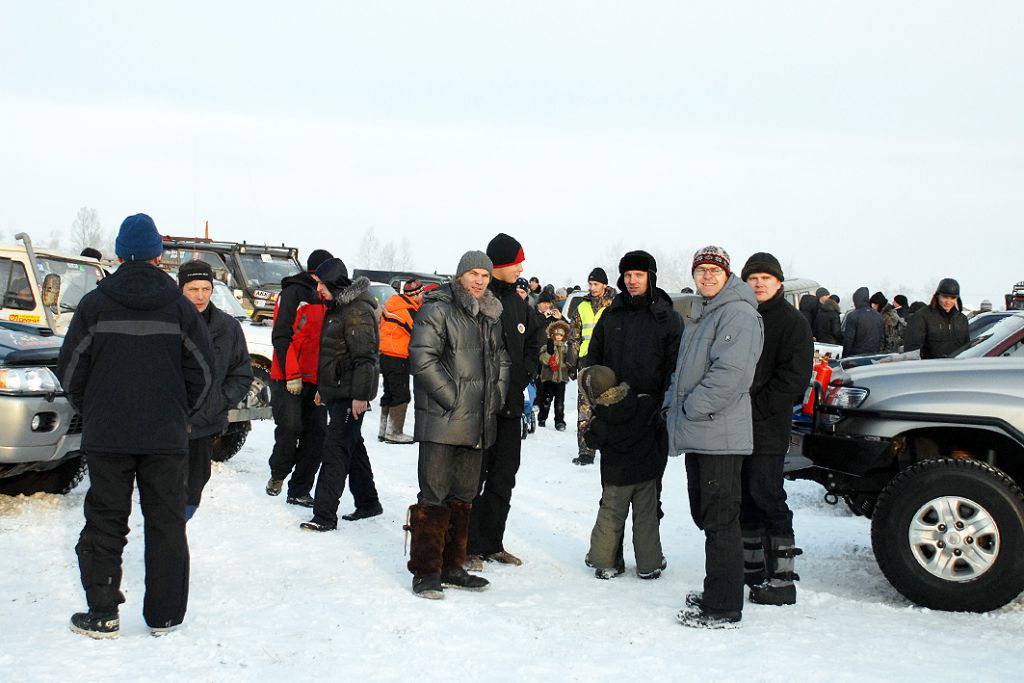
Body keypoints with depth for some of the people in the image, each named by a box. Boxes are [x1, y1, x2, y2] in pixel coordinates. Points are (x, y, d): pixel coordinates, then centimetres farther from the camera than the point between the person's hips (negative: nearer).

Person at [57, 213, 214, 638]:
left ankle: (102, 614, 10)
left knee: (104, 522, 8)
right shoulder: (178, 307, -1)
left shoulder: (94, 304, -3)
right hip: (166, 438, 0)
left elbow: (70, 370, 0)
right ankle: (164, 615, 13)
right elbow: (203, 370, 2)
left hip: (105, 436, 0)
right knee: (165, 524, 9)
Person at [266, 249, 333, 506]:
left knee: (315, 433, 1)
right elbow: (281, 336, -10)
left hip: (316, 380, 7)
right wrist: (291, 375, -16)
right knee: (290, 426, -13)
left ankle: (299, 491, 9)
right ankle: (278, 474, 13)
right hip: (289, 379, -7)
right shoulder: (293, 292, -4)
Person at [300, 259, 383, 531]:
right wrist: (322, 387, 26)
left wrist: (361, 395, -23)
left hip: (351, 395, -10)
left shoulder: (357, 311, -16)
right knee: (352, 446, 17)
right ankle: (368, 503, 29)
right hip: (336, 391, 10)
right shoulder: (336, 308, 16)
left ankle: (325, 515, -13)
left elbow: (365, 356, -21)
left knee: (336, 450, -12)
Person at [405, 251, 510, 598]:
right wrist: (452, 399, -16)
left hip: (477, 424, 7)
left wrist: (496, 397, 10)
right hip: (441, 422, -7)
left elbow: (501, 360, 25)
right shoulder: (438, 309, -7)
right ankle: (425, 572, 0)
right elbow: (423, 358, -15)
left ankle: (451, 566, 22)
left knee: (464, 496, 13)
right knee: (434, 495, -5)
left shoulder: (491, 316, 15)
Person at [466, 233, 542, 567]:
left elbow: (534, 339, 24)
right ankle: (469, 546, 8)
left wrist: (525, 373, 8)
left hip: (511, 403, 8)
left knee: (504, 477, 12)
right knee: (474, 477, -1)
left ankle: (492, 543, 23)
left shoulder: (517, 302, 13)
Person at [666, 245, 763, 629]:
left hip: (719, 436, -10)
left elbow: (730, 372, -22)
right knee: (705, 515, 17)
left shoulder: (738, 314, -12)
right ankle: (715, 593, 28)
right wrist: (674, 405, 10)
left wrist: (691, 409, -17)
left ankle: (723, 609, 0)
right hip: (697, 435, 10)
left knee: (720, 521, -6)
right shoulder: (700, 315, 20)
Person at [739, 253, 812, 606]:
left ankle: (781, 579, -1)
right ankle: (751, 568, 23)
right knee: (745, 499, 12)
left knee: (767, 497, -7)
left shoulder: (792, 321, -3)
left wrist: (758, 406, -16)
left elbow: (793, 377, -11)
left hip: (768, 428, -7)